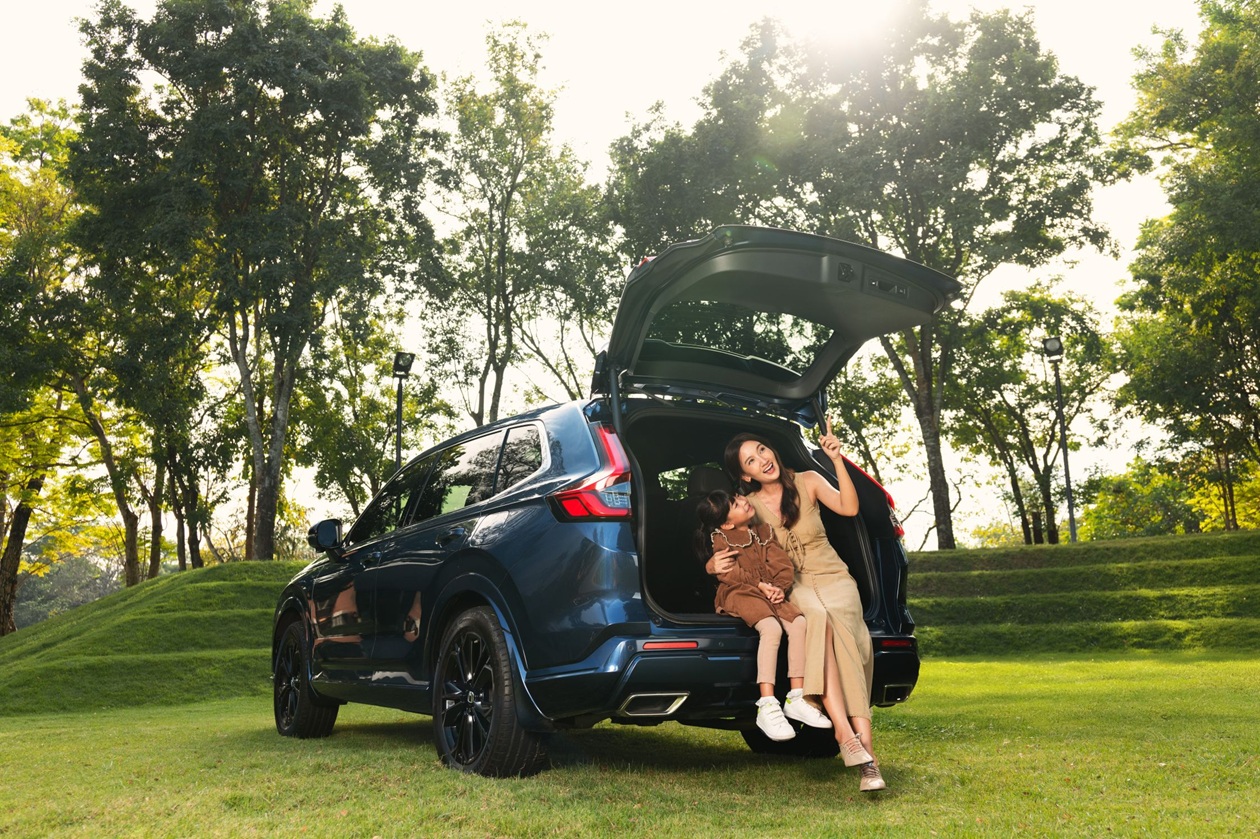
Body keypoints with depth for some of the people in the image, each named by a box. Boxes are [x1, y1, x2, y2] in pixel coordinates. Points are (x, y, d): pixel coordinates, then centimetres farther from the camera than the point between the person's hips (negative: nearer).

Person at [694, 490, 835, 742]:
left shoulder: (763, 532, 14)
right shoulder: (720, 540, 0)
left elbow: (783, 565, 6)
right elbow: (730, 574, -11)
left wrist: (779, 587, -14)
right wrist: (760, 585, -19)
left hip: (770, 594, 6)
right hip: (737, 595, -6)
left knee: (798, 622, -21)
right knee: (771, 627, -33)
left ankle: (796, 699, -14)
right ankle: (767, 707, -35)